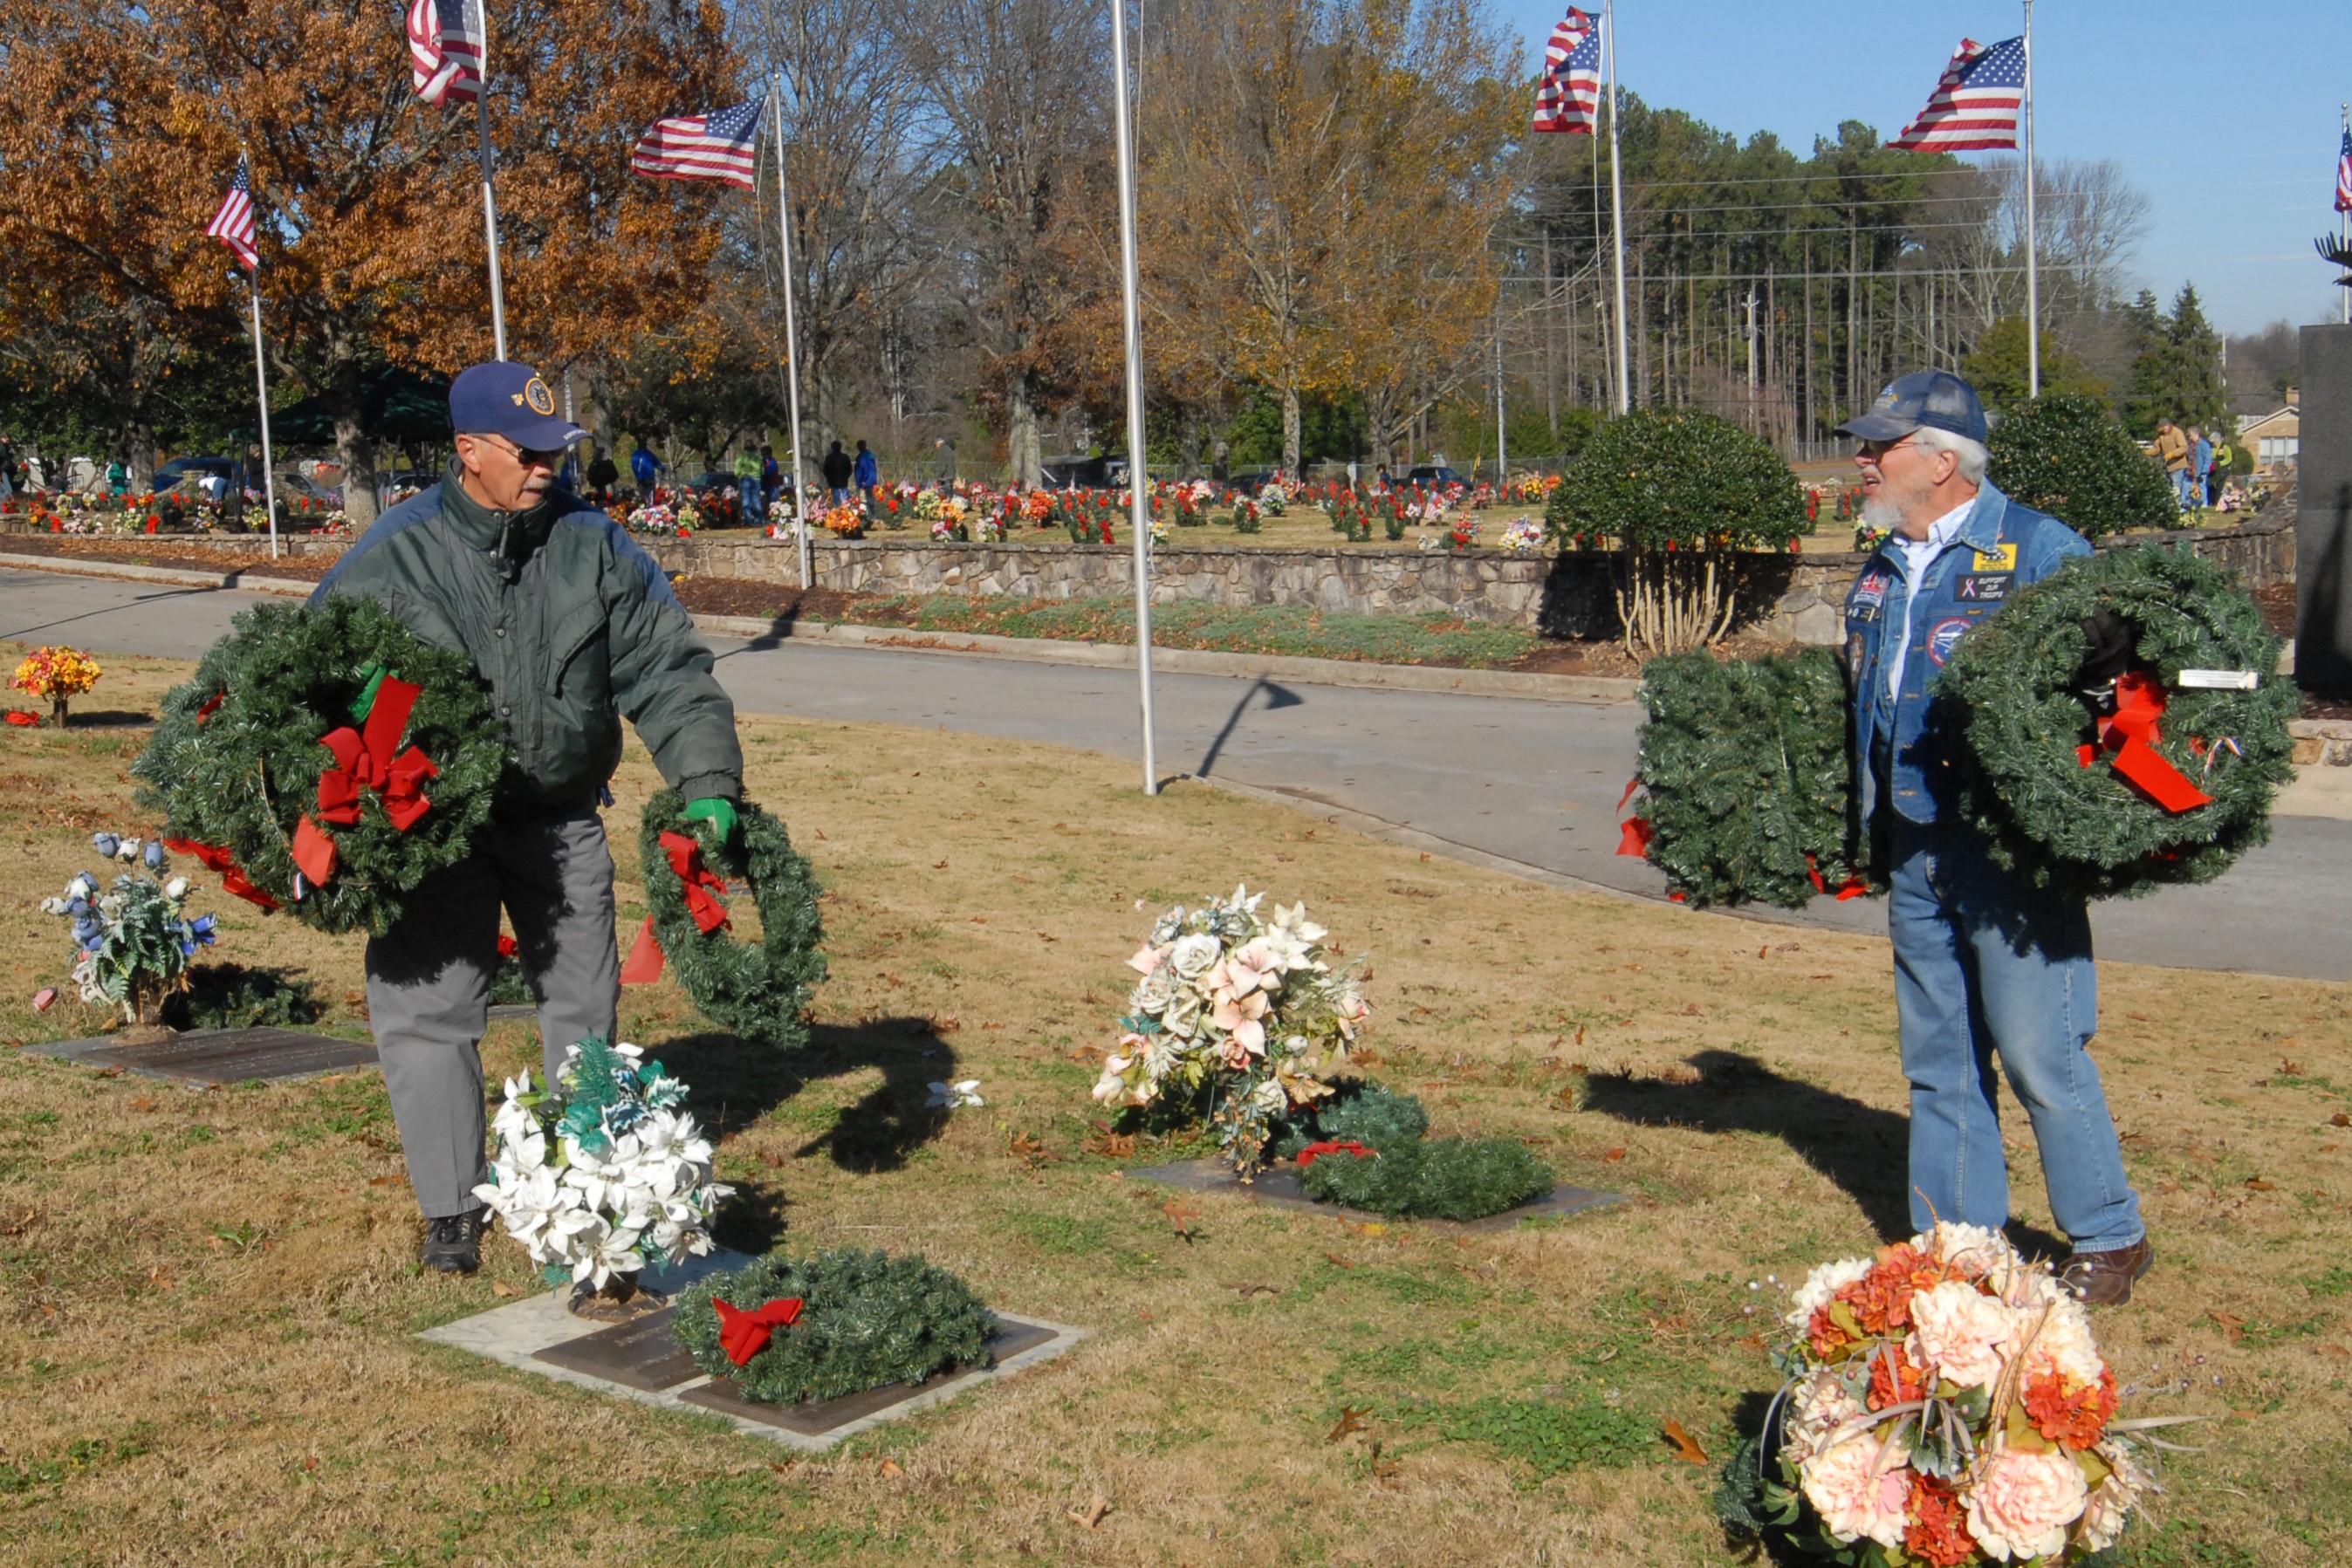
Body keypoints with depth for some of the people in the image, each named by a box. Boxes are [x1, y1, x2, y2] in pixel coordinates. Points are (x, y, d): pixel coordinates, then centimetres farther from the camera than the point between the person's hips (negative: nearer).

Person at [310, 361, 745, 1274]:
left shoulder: (594, 546, -5)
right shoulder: (393, 555, -10)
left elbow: (667, 672, -4)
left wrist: (707, 782, -15)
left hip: (562, 819, 2)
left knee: (584, 1002, 12)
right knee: (425, 1009, -3)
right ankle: (451, 1211, 13)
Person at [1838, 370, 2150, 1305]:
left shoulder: (2039, 549, -6)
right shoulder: (1883, 570, 17)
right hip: (1914, 846, 7)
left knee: (2037, 1048, -4)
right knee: (1939, 1055, 12)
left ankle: (2109, 1239, 13)